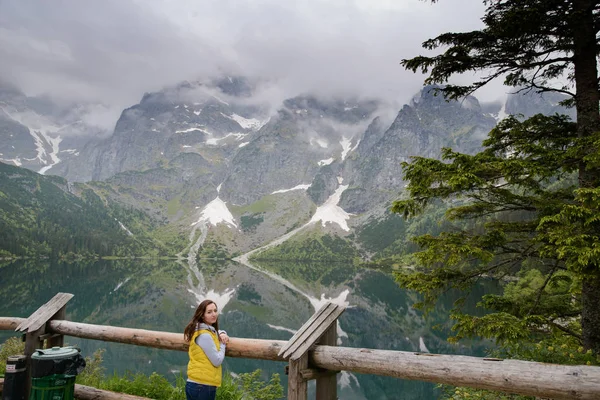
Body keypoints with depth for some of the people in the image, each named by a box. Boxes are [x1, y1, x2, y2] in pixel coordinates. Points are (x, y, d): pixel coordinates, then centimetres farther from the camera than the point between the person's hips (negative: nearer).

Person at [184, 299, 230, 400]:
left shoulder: (209, 330, 9)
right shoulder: (204, 335, -19)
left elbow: (218, 332, 31)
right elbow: (217, 361, -18)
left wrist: (222, 334, 7)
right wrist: (223, 344, -3)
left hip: (201, 384, 9)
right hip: (201, 387, -9)